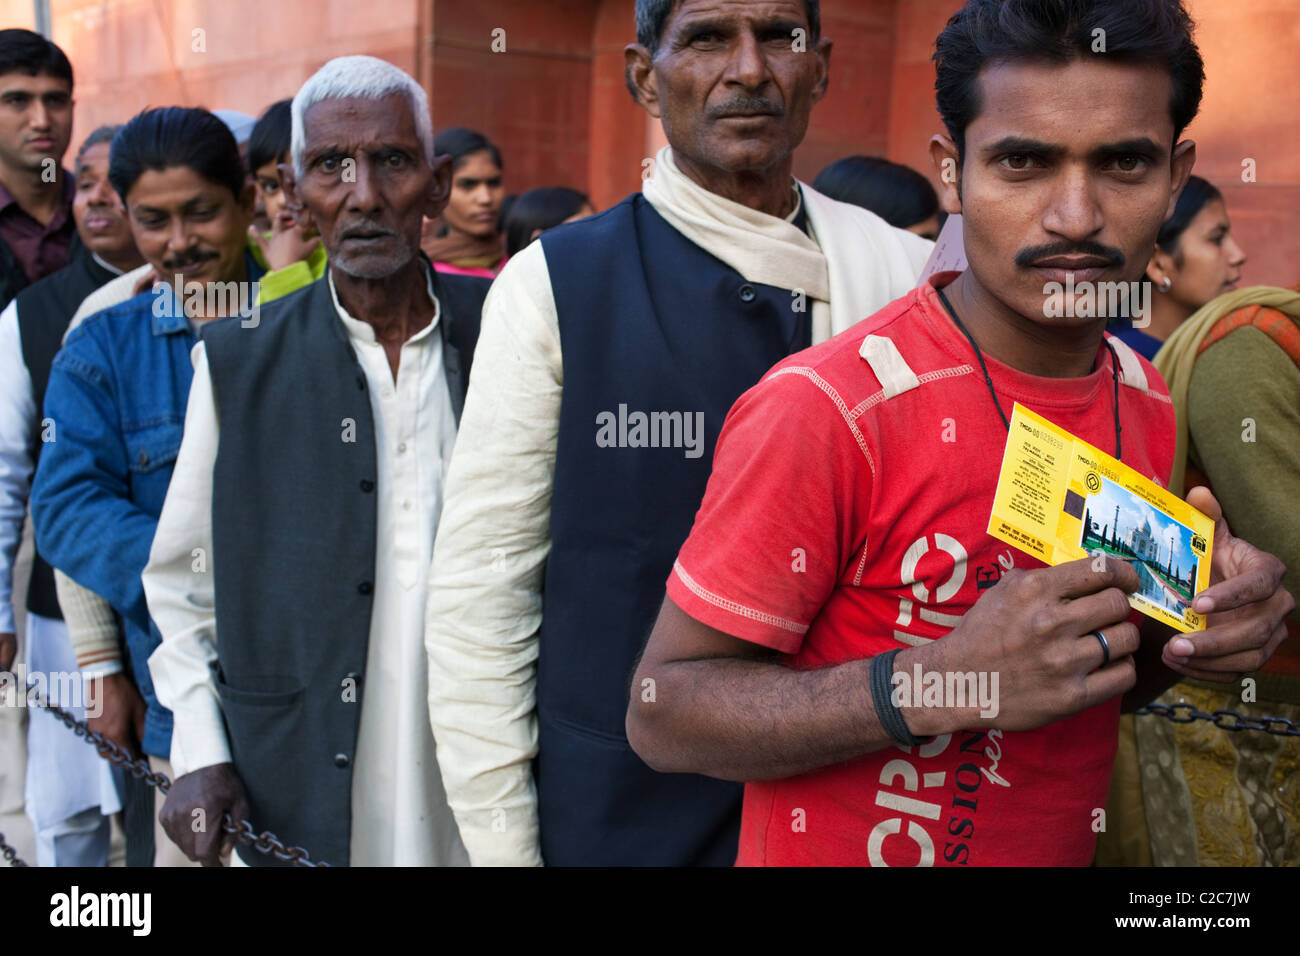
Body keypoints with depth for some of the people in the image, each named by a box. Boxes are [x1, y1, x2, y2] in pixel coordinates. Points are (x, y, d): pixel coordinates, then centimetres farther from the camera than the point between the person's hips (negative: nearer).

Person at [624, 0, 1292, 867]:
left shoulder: (1151, 405, -5)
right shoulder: (824, 408, -26)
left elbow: (1095, 683, 8)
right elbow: (663, 712, -23)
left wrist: (1192, 627, -13)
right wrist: (941, 684, -34)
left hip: (1069, 846, 6)